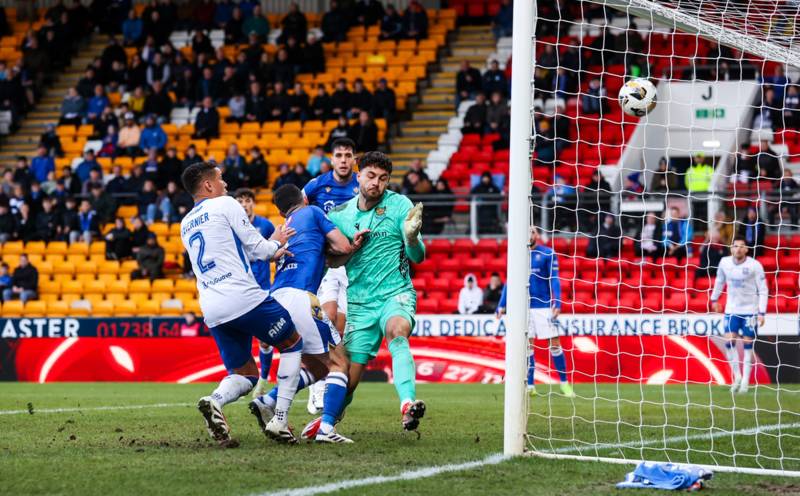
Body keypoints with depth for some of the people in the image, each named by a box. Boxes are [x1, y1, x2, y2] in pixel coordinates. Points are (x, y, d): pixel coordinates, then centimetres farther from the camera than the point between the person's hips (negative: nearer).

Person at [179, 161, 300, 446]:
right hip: (244, 299, -7)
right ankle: (280, 421, 2)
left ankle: (215, 401, -19)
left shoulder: (186, 225, 22)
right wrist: (275, 243, 22)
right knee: (293, 344, 14)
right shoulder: (225, 205, 1)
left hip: (212, 312, 7)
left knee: (244, 374, 15)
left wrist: (270, 250, 31)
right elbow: (257, 249, 2)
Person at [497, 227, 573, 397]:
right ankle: (530, 386, 9)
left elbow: (554, 279, -5)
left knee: (554, 343, -4)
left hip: (544, 306, -3)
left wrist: (557, 302, -15)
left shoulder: (548, 254, -1)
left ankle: (564, 383, 5)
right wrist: (501, 305, 7)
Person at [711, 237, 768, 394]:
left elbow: (763, 290, -9)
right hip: (731, 309, 3)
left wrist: (761, 312, -15)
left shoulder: (755, 265, -13)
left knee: (747, 344, 0)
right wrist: (714, 299, 26)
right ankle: (737, 377, 6)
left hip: (750, 310, -3)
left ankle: (745, 381, 9)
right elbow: (719, 281, 17)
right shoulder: (724, 263, -3)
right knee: (729, 341, -9)